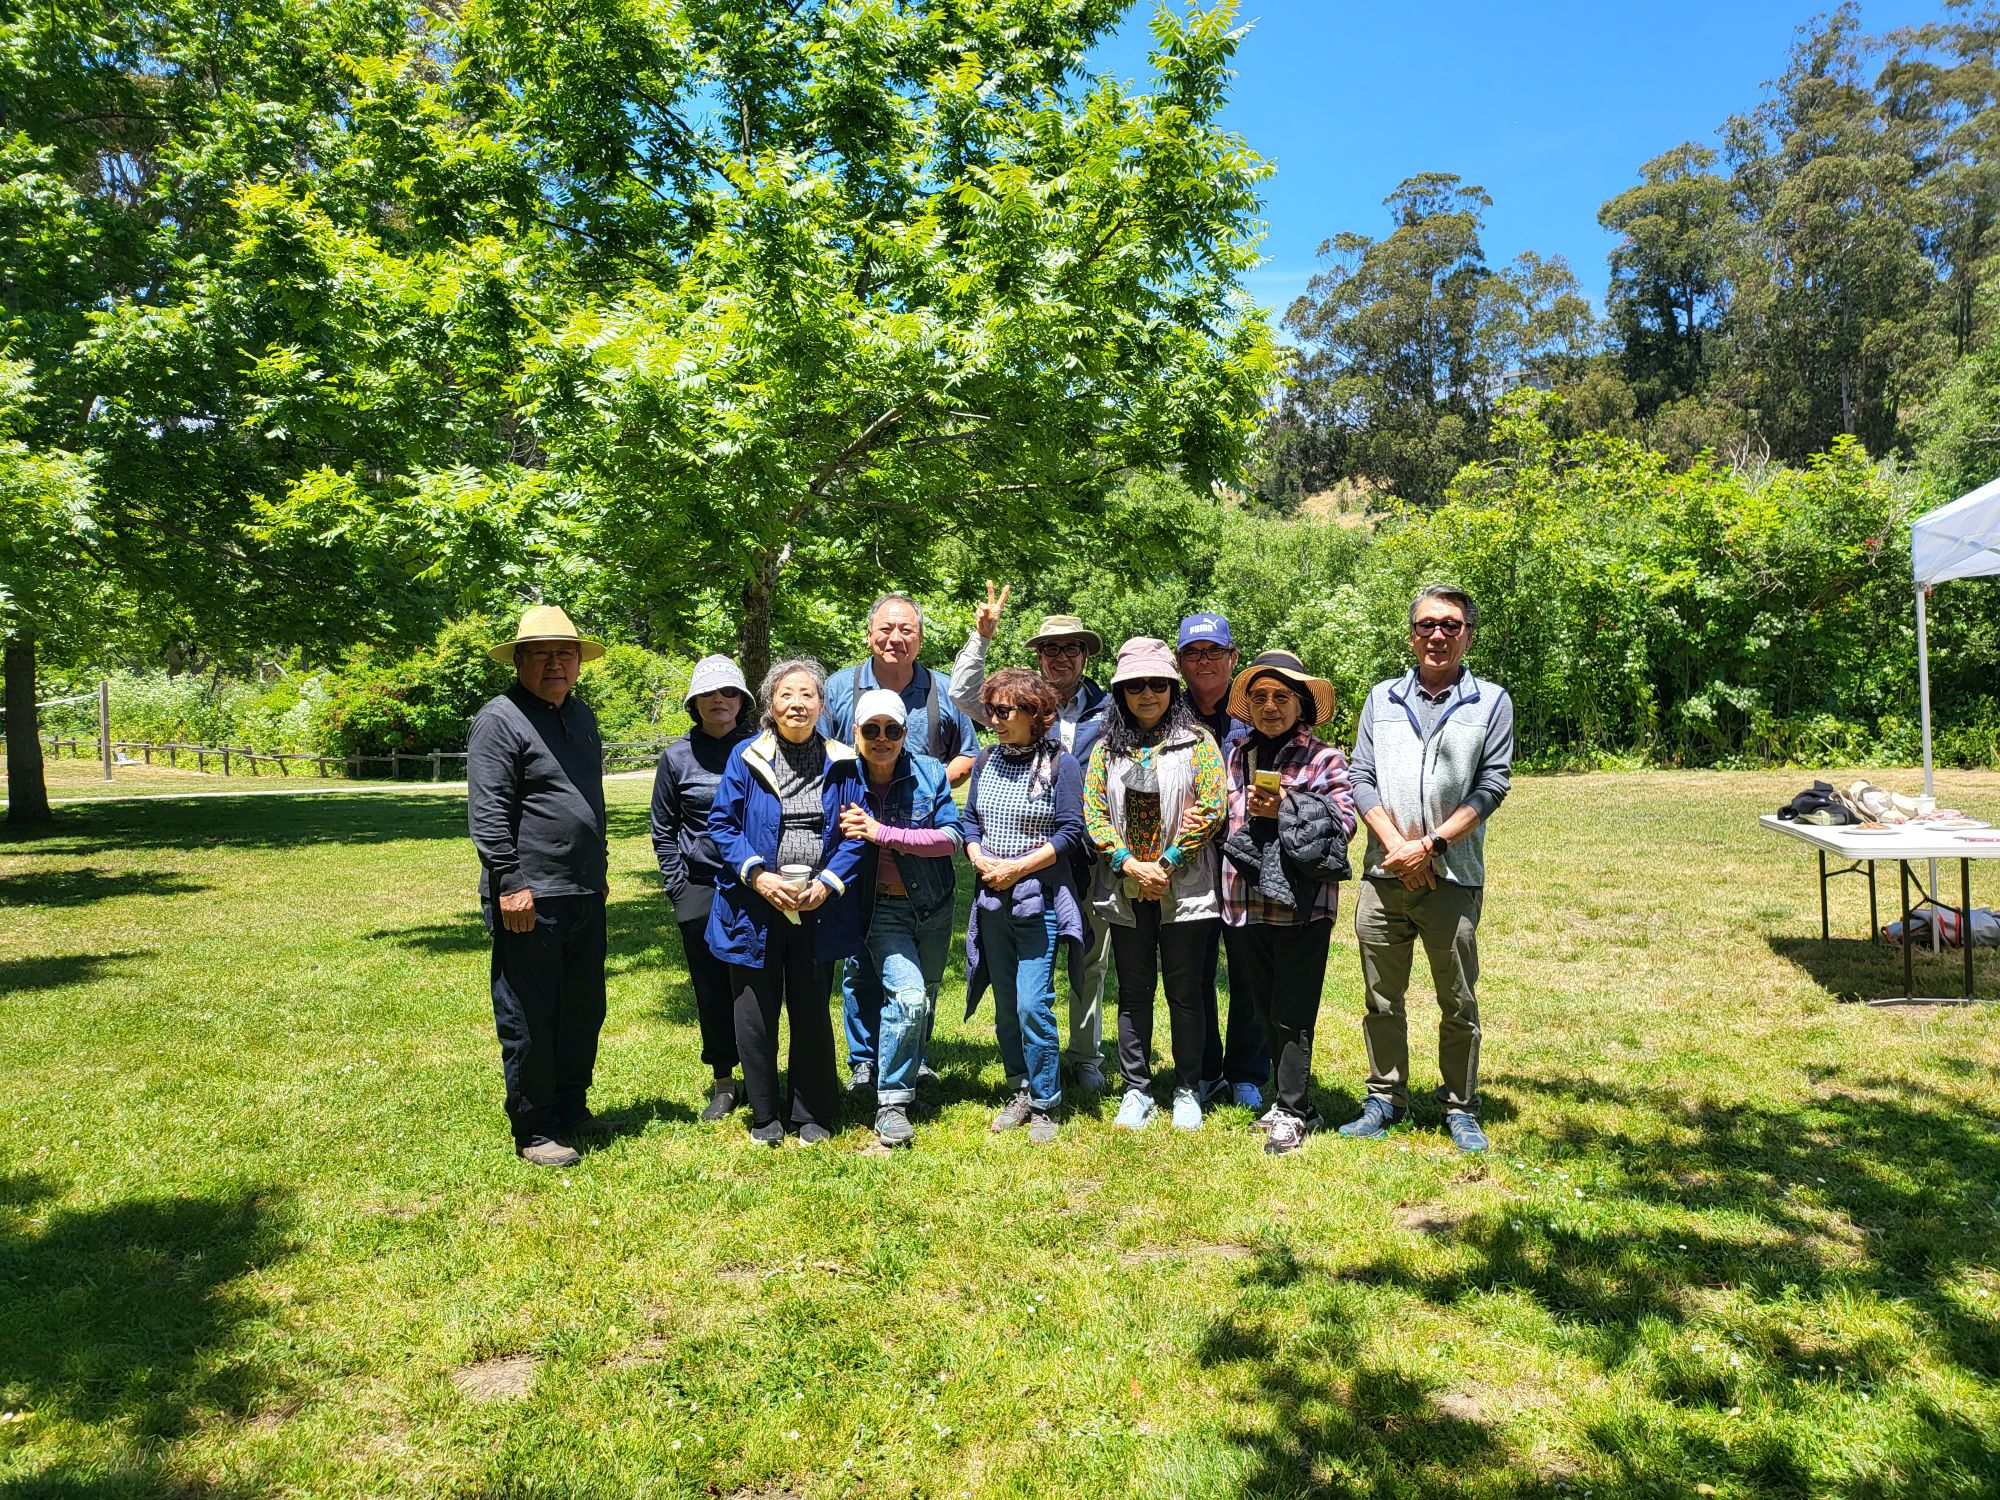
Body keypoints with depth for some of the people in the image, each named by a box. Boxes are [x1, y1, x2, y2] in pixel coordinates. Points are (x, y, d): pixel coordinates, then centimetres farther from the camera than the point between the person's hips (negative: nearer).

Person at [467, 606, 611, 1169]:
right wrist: (511, 885, -20)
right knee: (529, 1022, 3)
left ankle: (570, 1109, 33)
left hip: (585, 896, 8)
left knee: (584, 1011, 17)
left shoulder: (582, 715, 15)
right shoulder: (500, 719, -10)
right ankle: (534, 1132, 15)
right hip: (528, 900, -8)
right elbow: (487, 814, -16)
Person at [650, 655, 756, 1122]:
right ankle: (723, 1084, 20)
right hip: (701, 894, 1)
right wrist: (679, 890, 2)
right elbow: (663, 831, 9)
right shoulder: (677, 757, 4)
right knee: (712, 990, 7)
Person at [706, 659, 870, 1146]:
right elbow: (722, 824, -2)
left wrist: (828, 883, -11)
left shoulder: (841, 763, 2)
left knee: (812, 1012, 12)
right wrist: (757, 874, -14)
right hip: (754, 907, -1)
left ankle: (812, 1113, 27)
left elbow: (855, 834, 3)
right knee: (755, 1014, 7)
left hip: (818, 908, 1)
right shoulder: (746, 757, -1)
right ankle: (765, 1115, 25)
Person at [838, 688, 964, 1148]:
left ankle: (907, 1081, 39)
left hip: (934, 906, 3)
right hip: (883, 909, -3)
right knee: (908, 997, -20)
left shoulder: (929, 773, -8)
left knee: (924, 1003, 15)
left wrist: (882, 833, -23)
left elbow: (952, 836, -16)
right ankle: (890, 1103, -6)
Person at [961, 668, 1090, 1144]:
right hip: (992, 900, 5)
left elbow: (1070, 832, -10)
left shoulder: (1060, 764, -6)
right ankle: (1019, 1092, 25)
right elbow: (970, 820, 14)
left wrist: (1017, 867, -15)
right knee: (1005, 1005, 11)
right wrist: (979, 858, -6)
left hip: (1040, 899, -5)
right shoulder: (987, 762, 9)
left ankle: (1044, 1104, 5)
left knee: (1032, 1004, -9)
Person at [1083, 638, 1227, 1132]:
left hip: (1185, 888, -2)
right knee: (1134, 993, 10)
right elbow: (1093, 812, 1)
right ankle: (1136, 1090, 21)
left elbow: (1213, 807, -9)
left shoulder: (1197, 741, -1)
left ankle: (1187, 1091, 20)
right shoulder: (1107, 747, 8)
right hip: (1125, 888, 3)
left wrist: (1166, 864, -13)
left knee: (1184, 993, 6)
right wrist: (1130, 865, -12)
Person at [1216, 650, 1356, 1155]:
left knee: (1291, 1014, 0)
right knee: (1263, 1011, 13)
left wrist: (1286, 811, -18)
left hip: (1302, 904, -5)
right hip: (1246, 901, 5)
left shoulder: (1323, 759, -2)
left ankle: (1290, 1112, 12)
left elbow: (1344, 823, -9)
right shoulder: (1236, 755, 11)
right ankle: (1293, 1099, 27)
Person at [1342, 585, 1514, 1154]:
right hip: (1384, 875, 2)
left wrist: (1430, 845, -13)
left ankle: (1460, 1108, 22)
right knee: (1382, 1000, 11)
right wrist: (1396, 845, -9)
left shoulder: (1491, 701, 3)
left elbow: (1491, 785, -4)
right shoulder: (1382, 698, 10)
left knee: (1458, 1004, 7)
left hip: (1453, 877, -2)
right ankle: (1385, 1098, 25)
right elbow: (1361, 779, 4)